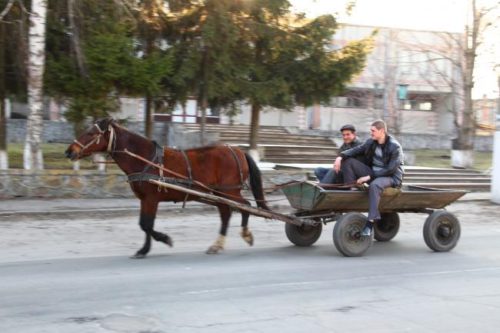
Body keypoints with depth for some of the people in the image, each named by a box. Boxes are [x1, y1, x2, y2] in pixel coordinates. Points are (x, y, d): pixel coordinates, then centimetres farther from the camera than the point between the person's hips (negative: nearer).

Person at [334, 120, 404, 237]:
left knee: (374, 185, -43)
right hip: (373, 173, 7)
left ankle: (371, 222, -44)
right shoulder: (371, 142, 3)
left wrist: (369, 177, -24)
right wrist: (341, 156, -16)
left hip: (390, 177, -7)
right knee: (348, 161, -9)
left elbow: (391, 169, -20)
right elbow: (356, 150, 5)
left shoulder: (395, 147, -16)